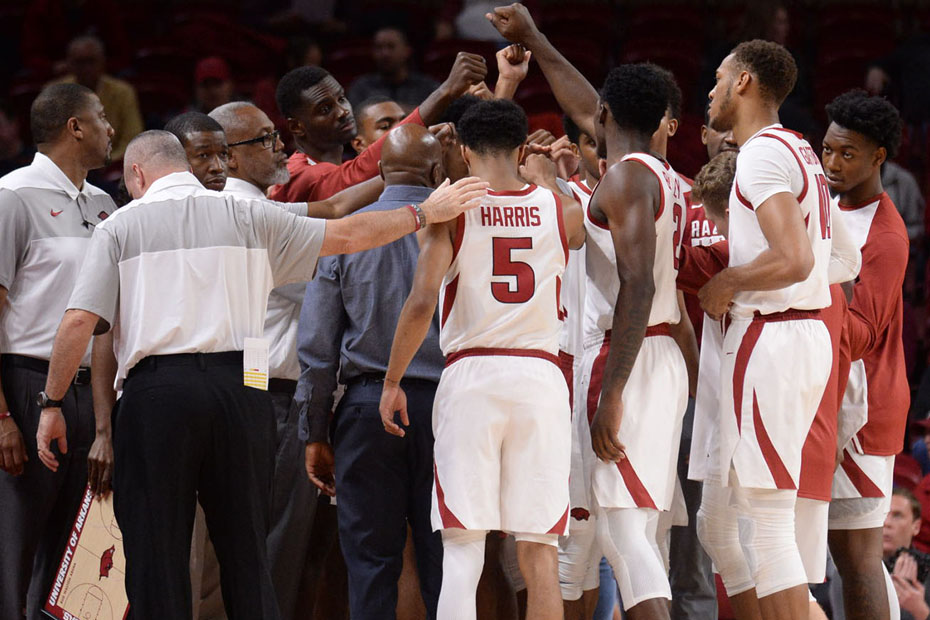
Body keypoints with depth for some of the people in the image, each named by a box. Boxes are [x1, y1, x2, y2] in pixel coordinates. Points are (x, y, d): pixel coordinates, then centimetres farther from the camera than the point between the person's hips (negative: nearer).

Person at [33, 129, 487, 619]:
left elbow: (79, 322, -3)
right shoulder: (249, 218, 12)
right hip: (237, 387, 2)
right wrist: (425, 214, 26)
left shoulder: (120, 227, 6)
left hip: (154, 390, -2)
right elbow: (346, 235, 14)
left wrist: (51, 404, 4)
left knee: (156, 558, 0)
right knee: (246, 550, 10)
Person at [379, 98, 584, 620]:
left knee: (462, 550, -2)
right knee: (539, 548, 5)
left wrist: (393, 382, -1)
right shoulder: (562, 210, 6)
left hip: (470, 377, -2)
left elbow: (422, 302, -10)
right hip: (541, 378, 2)